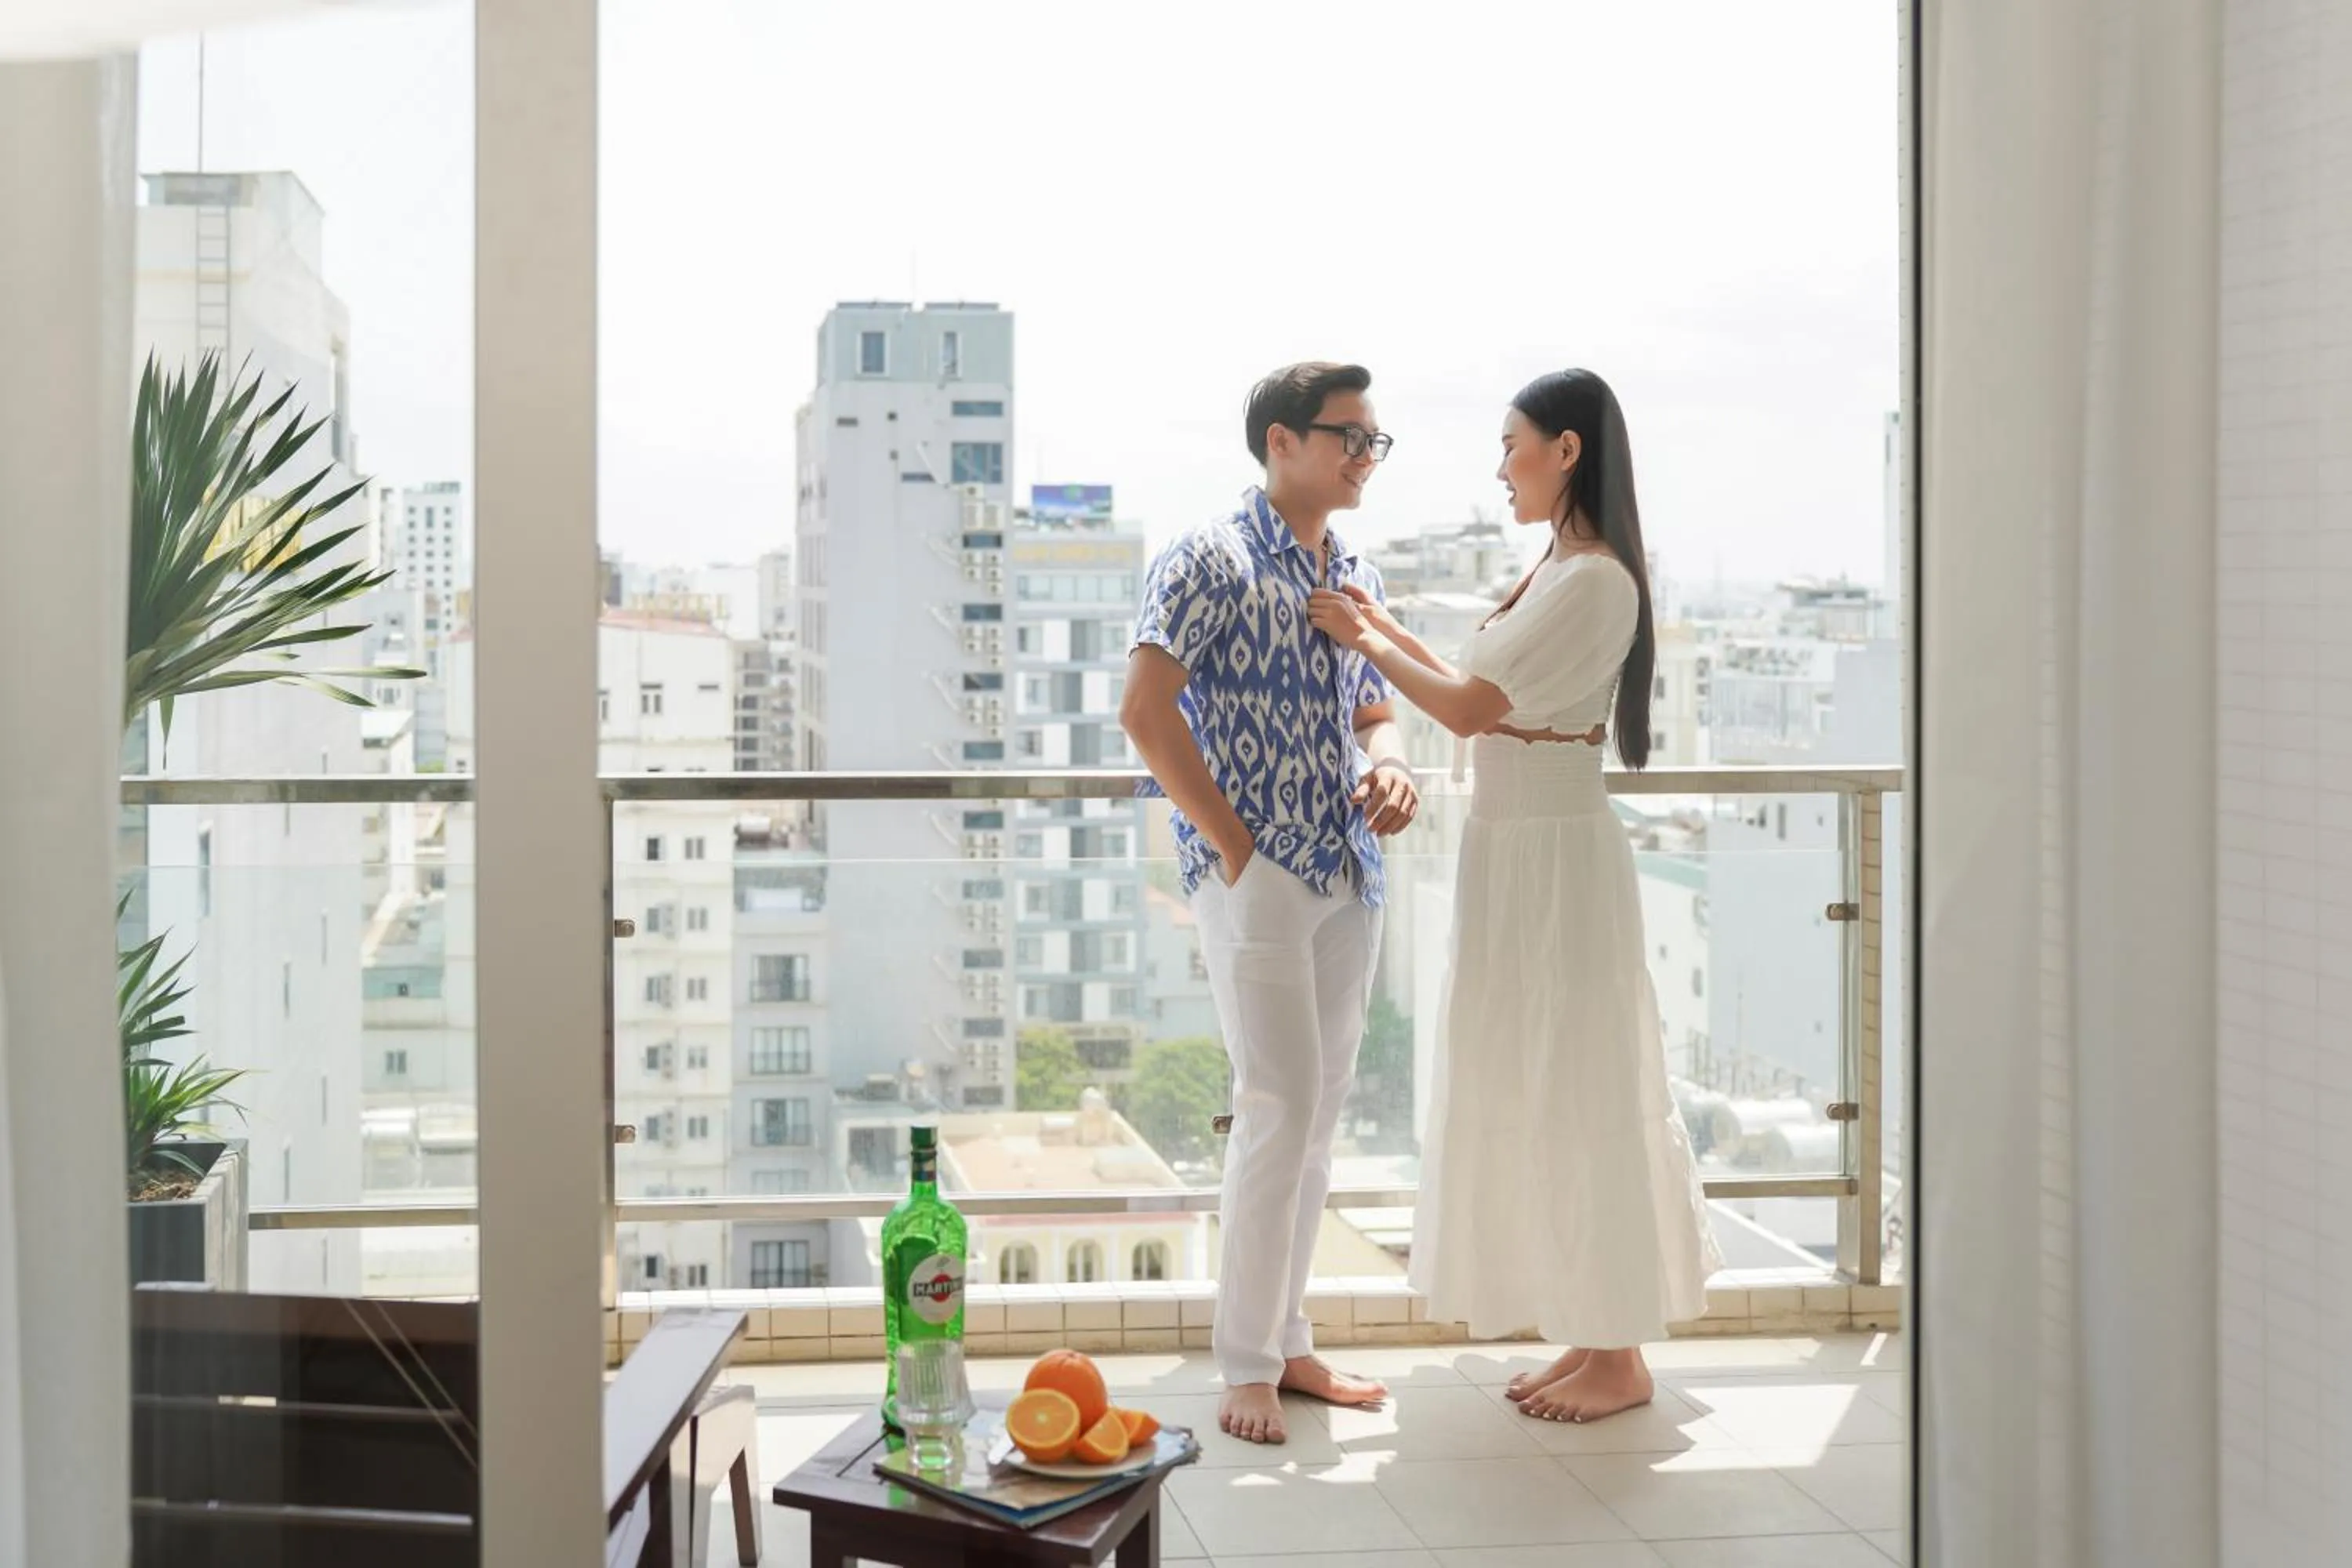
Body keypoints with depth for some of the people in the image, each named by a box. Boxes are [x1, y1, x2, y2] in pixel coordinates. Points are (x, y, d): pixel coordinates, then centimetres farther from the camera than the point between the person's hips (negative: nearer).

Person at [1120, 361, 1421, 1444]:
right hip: (1257, 871, -7)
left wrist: (1391, 768, 1)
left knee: (1319, 1110, 11)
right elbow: (1146, 710, -16)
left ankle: (1287, 1340, 22)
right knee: (1280, 1104, -9)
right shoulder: (1211, 561, -8)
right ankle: (1247, 1364, 3)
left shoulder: (1355, 577, 15)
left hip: (1348, 875, 8)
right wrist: (1229, 839, -16)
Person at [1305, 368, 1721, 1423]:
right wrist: (1390, 633, 13)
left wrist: (1365, 642, -8)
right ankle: (1595, 1337, 23)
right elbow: (1490, 698, 15)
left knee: (1575, 1094, -2)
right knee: (1548, 1095, 14)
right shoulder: (1561, 573, 13)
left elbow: (1468, 708, -20)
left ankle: (1619, 1359, 9)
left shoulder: (1591, 581, -18)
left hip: (1555, 857, -10)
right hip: (1519, 849, 10)